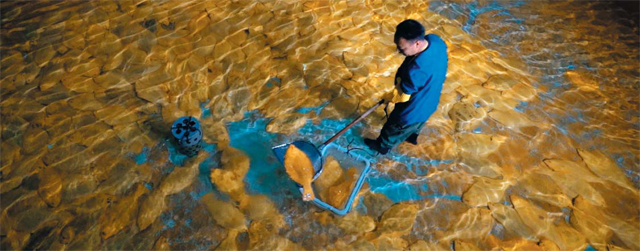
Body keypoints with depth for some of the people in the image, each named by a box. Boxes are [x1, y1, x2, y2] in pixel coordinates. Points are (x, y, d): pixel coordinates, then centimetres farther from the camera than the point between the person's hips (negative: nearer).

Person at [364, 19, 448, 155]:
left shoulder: (416, 69, -45)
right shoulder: (436, 40, -21)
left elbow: (403, 94, -26)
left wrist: (387, 97, -5)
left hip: (412, 110, -7)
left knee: (394, 129, 24)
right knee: (417, 123, 38)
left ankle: (382, 146, 52)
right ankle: (412, 137, 68)